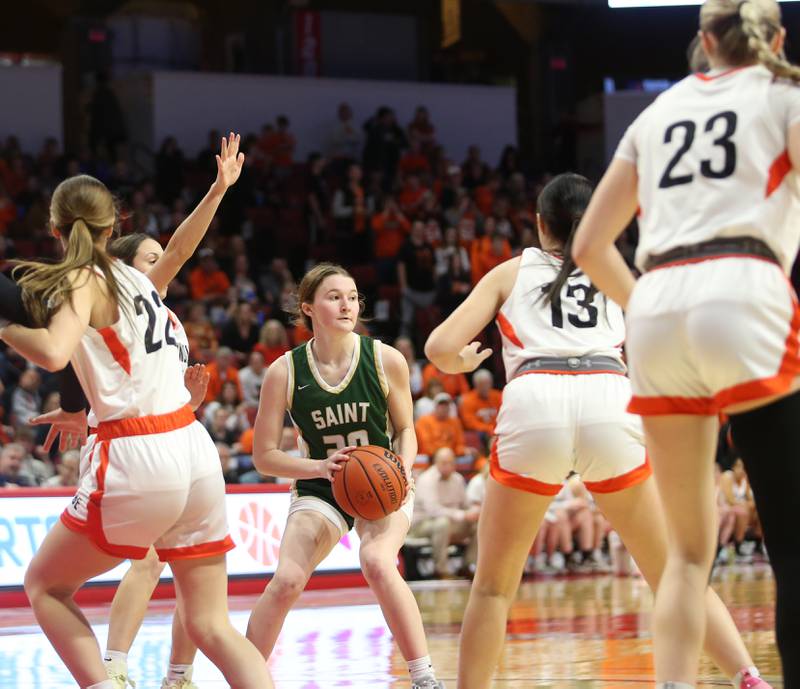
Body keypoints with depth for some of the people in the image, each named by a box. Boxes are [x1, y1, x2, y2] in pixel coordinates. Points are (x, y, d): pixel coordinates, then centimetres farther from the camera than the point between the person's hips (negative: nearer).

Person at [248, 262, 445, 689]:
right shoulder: (284, 372, -13)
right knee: (286, 581, -19)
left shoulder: (386, 360, -12)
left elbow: (404, 430, 2)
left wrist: (402, 468, -19)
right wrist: (319, 466, -24)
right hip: (320, 488, 1)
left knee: (377, 562, -30)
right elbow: (264, 456, -8)